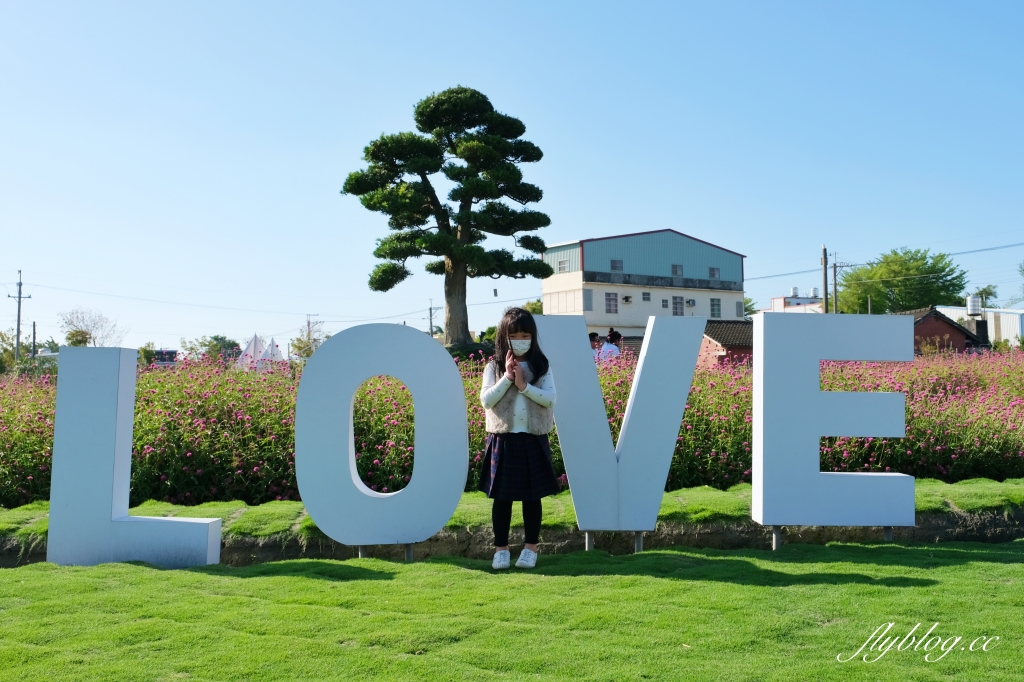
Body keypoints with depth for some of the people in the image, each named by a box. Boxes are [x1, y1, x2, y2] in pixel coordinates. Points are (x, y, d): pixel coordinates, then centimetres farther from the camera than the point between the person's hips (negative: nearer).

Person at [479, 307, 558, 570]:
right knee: (502, 496, 5)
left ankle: (531, 547, 20)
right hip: (502, 440, 0)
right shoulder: (494, 367, 1)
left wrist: (524, 385, -16)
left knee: (532, 496, 8)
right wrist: (507, 378, -15)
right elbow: (486, 401, -8)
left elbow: (550, 399, -8)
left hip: (533, 440, 0)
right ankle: (501, 548, 16)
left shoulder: (541, 366, 1)